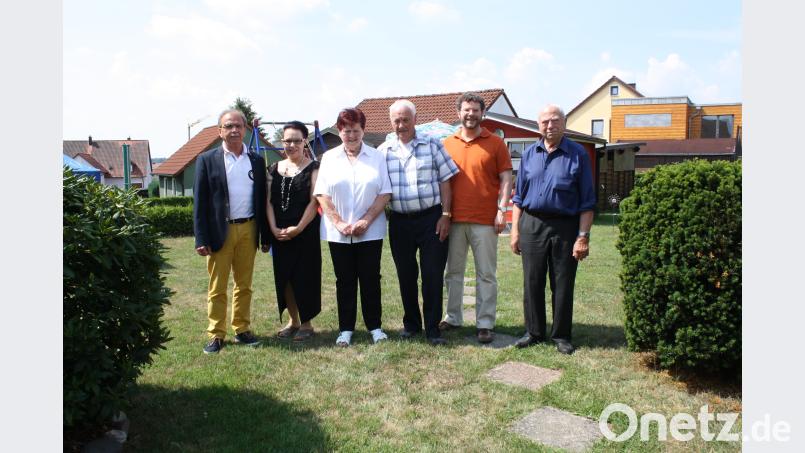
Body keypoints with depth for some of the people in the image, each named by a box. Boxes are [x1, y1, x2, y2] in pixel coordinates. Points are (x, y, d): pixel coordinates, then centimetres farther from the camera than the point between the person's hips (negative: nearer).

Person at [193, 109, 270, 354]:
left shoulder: (256, 160, 7)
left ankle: (242, 329, 23)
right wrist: (201, 239, -10)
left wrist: (265, 235, 7)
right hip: (220, 231, -3)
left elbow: (262, 199, 9)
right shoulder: (207, 160, -1)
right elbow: (199, 202, -4)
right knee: (217, 288, 4)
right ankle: (216, 335, 14)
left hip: (248, 230, 3)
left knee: (244, 285, 12)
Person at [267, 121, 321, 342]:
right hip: (279, 234, 5)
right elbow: (269, 201, 6)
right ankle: (293, 320, 25)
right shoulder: (274, 169, 10)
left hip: (306, 232, -4)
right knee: (284, 277, 10)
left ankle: (306, 323, 15)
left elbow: (314, 201, -9)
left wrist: (297, 228, -14)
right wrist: (274, 228, -7)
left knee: (304, 276, 1)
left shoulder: (313, 168, -3)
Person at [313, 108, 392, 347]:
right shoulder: (329, 158, 6)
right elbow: (322, 195, 1)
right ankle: (346, 329, 17)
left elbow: (385, 193, -2)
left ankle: (374, 326, 17)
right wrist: (339, 223, -9)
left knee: (370, 279, 4)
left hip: (370, 231, -1)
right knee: (345, 280, 7)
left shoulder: (377, 157, 3)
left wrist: (366, 221, -11)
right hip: (338, 233, 1)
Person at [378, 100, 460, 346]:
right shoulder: (383, 151, 7)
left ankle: (432, 328, 11)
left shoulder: (432, 144, 2)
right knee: (406, 275, 11)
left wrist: (445, 215, -5)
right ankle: (411, 323, 26)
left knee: (433, 275, 0)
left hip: (431, 218, -2)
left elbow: (445, 181, 1)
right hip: (399, 222, 2)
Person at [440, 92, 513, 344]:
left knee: (486, 274, 3)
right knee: (453, 272, 11)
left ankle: (485, 324, 11)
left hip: (485, 220, -2)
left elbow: (506, 179, 1)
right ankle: (452, 318, 23)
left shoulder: (496, 143, 3)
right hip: (454, 219, 3)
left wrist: (502, 210, -8)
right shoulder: (447, 144, 9)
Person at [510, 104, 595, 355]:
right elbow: (519, 196, 12)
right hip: (532, 224, 3)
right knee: (532, 282, 8)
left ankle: (561, 335, 20)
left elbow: (587, 202, -2)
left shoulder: (578, 154, -1)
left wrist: (583, 237, -8)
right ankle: (534, 332, 22)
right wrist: (515, 230, 6)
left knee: (563, 285, 5)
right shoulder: (530, 153, 9)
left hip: (565, 227, -3)